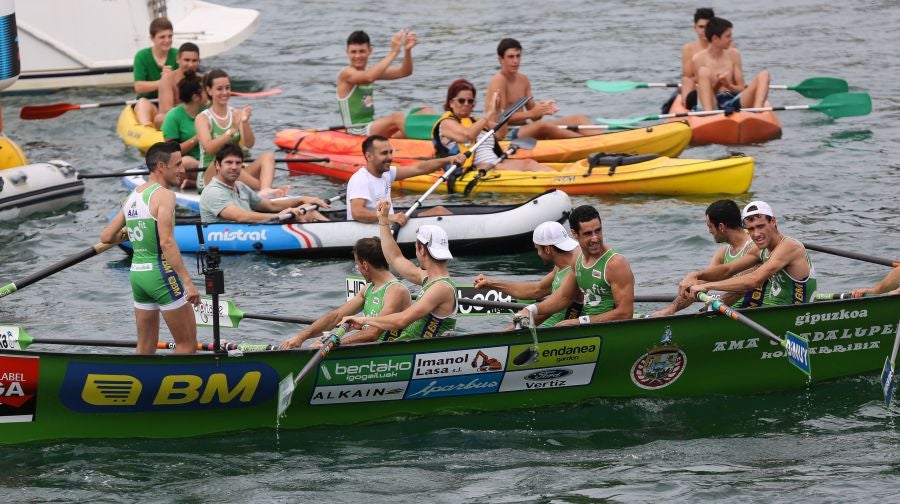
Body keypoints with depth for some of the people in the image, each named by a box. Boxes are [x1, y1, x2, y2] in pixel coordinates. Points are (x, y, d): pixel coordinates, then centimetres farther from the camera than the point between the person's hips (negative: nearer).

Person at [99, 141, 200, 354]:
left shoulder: (132, 196, 12)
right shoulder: (163, 195, -12)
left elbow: (106, 237, 16)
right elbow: (167, 243, -22)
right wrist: (187, 281, -24)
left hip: (137, 273, 8)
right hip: (161, 272, -8)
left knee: (146, 346, 13)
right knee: (187, 343, 0)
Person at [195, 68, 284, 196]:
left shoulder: (237, 114, 9)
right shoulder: (203, 118, -3)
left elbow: (249, 144, -2)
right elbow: (209, 148, -19)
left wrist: (245, 123, -19)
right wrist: (231, 131, -30)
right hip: (209, 175, -5)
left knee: (268, 156, -16)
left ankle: (264, 190, -47)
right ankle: (264, 187, -41)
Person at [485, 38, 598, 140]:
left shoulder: (523, 80, 15)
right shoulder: (498, 81, -8)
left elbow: (534, 118, 14)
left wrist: (542, 109, -10)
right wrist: (531, 113, -23)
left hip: (525, 129, 9)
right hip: (506, 135, -9)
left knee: (578, 119, -3)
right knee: (543, 125, -38)